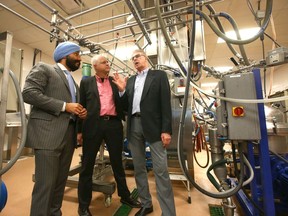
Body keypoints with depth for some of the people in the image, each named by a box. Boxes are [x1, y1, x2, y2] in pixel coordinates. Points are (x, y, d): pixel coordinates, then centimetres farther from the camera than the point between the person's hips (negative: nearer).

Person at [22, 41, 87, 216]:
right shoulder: (43, 68, 3)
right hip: (48, 134, -7)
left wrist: (80, 112, 4)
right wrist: (64, 106, -15)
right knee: (45, 184, -2)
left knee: (61, 182, 14)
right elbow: (28, 93, -12)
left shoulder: (74, 82, 23)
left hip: (69, 135, 7)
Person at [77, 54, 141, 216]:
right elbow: (81, 105, 6)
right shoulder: (86, 82, 9)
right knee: (87, 165, 7)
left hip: (114, 124, 2)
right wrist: (79, 129, 2)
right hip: (94, 125, -1)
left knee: (117, 162, 14)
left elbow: (122, 103, 11)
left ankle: (125, 196, 33)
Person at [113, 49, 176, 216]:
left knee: (161, 170, -3)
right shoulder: (130, 80, 18)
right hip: (134, 126, 5)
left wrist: (166, 130, -13)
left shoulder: (159, 75, 5)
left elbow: (166, 103, -5)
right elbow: (126, 106, 14)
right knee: (139, 168, 14)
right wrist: (122, 90, -2)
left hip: (153, 126, -5)